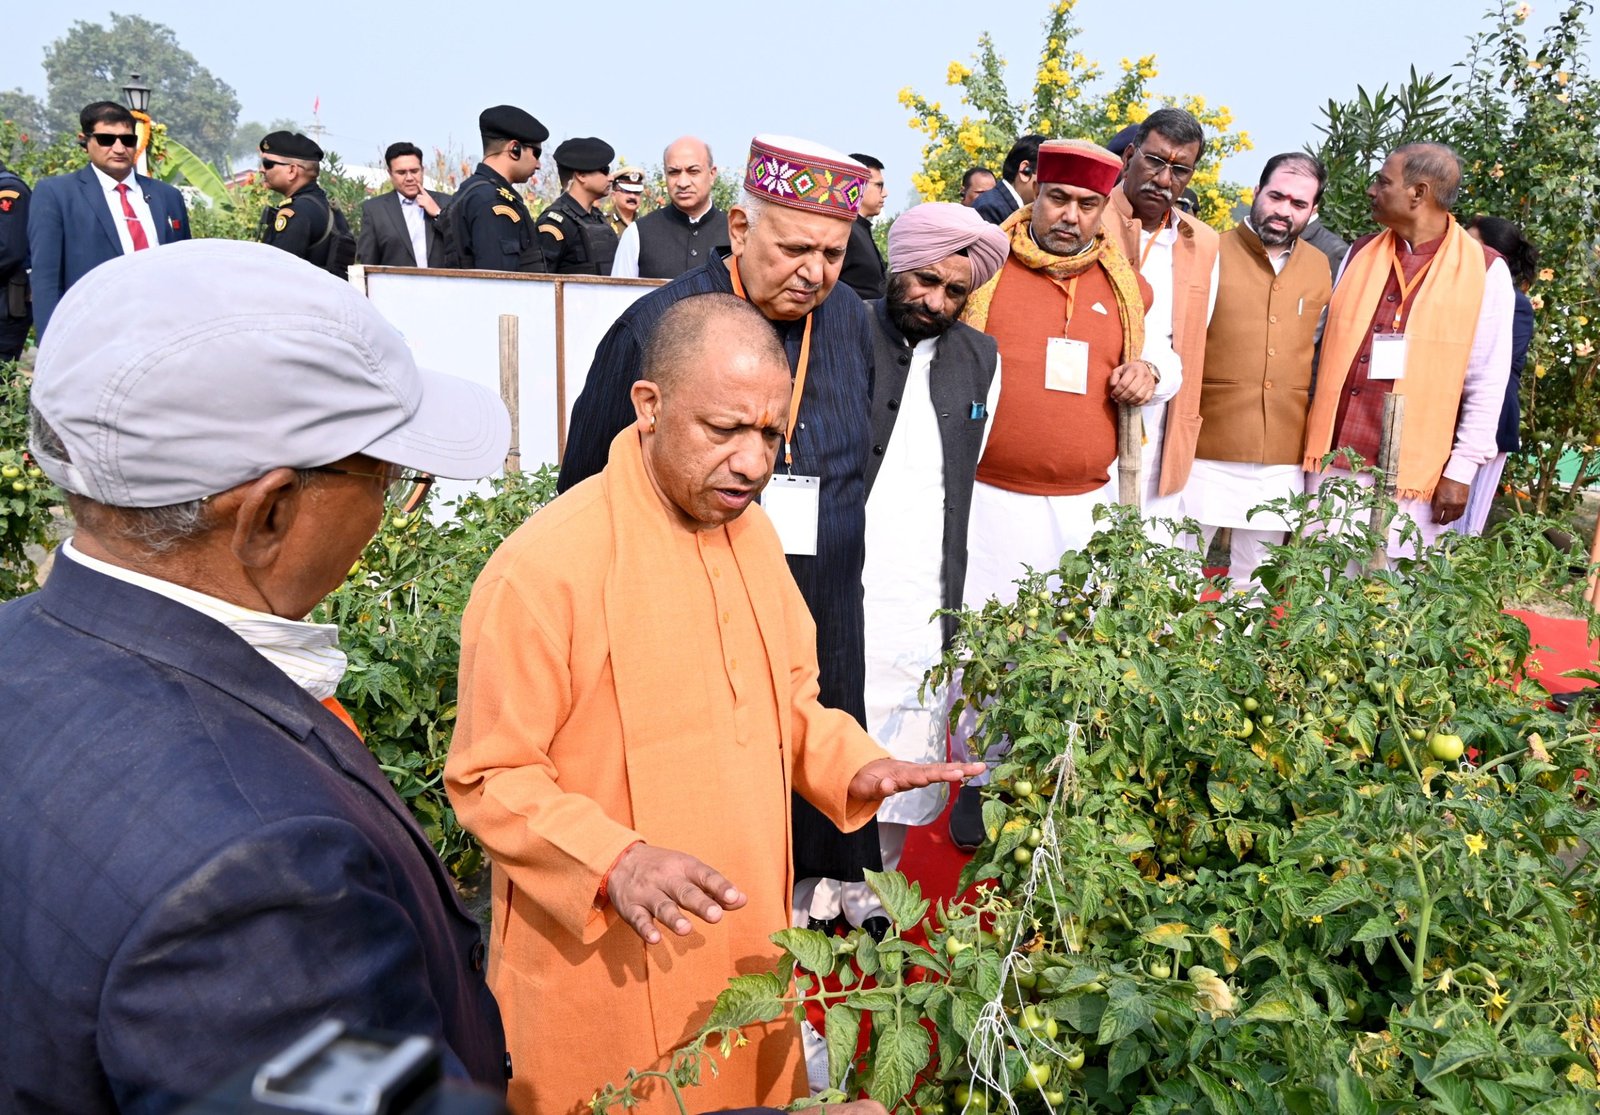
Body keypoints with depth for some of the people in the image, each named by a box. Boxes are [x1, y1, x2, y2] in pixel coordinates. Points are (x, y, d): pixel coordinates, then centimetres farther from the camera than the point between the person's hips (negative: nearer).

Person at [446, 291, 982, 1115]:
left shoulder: (752, 530, 3)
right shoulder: (542, 567, -21)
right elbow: (489, 780, -16)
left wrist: (855, 767, -3)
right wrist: (615, 862, -29)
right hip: (605, 975, -6)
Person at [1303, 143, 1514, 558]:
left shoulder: (1485, 270, -1)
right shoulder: (1360, 253, 11)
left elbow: (1488, 385, -2)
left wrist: (1462, 470, -6)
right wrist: (1312, 439, 10)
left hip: (1413, 471, -4)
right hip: (1334, 459, 4)